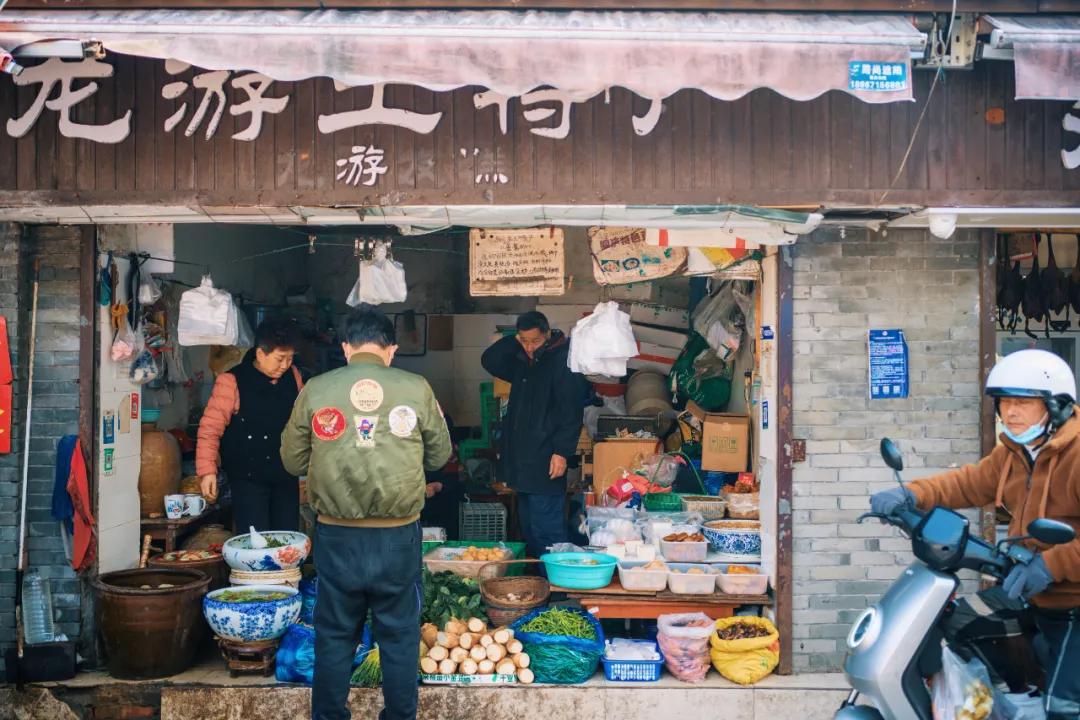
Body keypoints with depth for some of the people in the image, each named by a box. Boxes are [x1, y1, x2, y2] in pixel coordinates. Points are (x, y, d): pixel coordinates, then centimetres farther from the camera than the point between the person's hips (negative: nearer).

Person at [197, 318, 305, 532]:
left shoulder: (292, 376, 4)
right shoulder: (232, 382, -13)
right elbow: (210, 429, -14)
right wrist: (207, 471, -21)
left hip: (286, 475, 5)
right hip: (248, 478, -5)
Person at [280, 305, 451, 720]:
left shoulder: (316, 390, -4)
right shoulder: (416, 389, -6)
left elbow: (292, 460, 4)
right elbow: (439, 455, 5)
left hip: (337, 535, 1)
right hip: (398, 536, 0)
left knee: (334, 637, 13)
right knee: (399, 636, 12)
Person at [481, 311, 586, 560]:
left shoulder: (564, 361, -11)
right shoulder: (523, 362, 15)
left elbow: (572, 411, -16)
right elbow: (489, 361, 19)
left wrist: (562, 452, -22)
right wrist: (514, 341, 5)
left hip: (546, 463, -9)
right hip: (522, 462, 9)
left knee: (547, 529, -9)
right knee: (529, 529, 14)